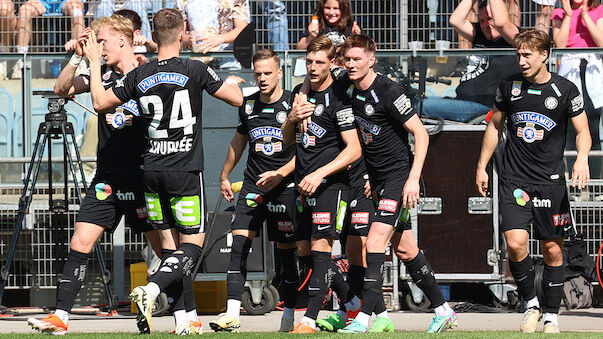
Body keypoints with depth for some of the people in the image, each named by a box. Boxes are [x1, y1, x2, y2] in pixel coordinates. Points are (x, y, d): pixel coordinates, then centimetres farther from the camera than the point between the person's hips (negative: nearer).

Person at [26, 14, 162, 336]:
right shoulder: (104, 74, 9)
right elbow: (63, 88, 5)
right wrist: (77, 57, -8)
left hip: (142, 178, -4)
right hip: (107, 178, 4)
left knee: (164, 248, -1)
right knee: (80, 243, -4)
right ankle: (60, 316, -3)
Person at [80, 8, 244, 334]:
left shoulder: (139, 75, 0)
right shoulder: (194, 70, -9)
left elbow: (99, 102, 10)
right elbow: (237, 99, -2)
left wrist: (94, 62, 21)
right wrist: (231, 83, 21)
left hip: (152, 171, 4)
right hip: (185, 171, -4)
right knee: (192, 244, 1)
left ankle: (185, 319, 8)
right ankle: (150, 290, -23)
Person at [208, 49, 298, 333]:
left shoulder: (293, 104, -6)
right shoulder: (247, 105, 8)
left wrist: (280, 174, -19)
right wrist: (224, 176, 30)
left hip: (285, 186, -3)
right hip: (253, 186, 3)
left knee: (286, 250, 4)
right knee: (239, 245, -11)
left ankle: (289, 314, 18)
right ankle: (232, 315, -16)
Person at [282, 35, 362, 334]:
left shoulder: (338, 99, -11)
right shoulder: (301, 93, 12)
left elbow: (354, 149, -15)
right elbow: (287, 140, 21)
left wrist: (319, 174, -22)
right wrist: (291, 119, -1)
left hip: (330, 183, -8)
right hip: (304, 185, 8)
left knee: (320, 247, -15)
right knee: (304, 251, 9)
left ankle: (309, 320, -19)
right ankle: (352, 304, 25)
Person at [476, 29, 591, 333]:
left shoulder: (565, 90, -2)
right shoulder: (509, 87, 5)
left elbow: (582, 131, 4)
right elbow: (495, 126, 18)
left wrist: (582, 158, -16)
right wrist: (481, 167, 17)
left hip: (551, 182, -1)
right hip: (514, 181, 1)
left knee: (552, 250, 3)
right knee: (515, 243, -15)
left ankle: (551, 315, 16)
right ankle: (530, 304, 5)